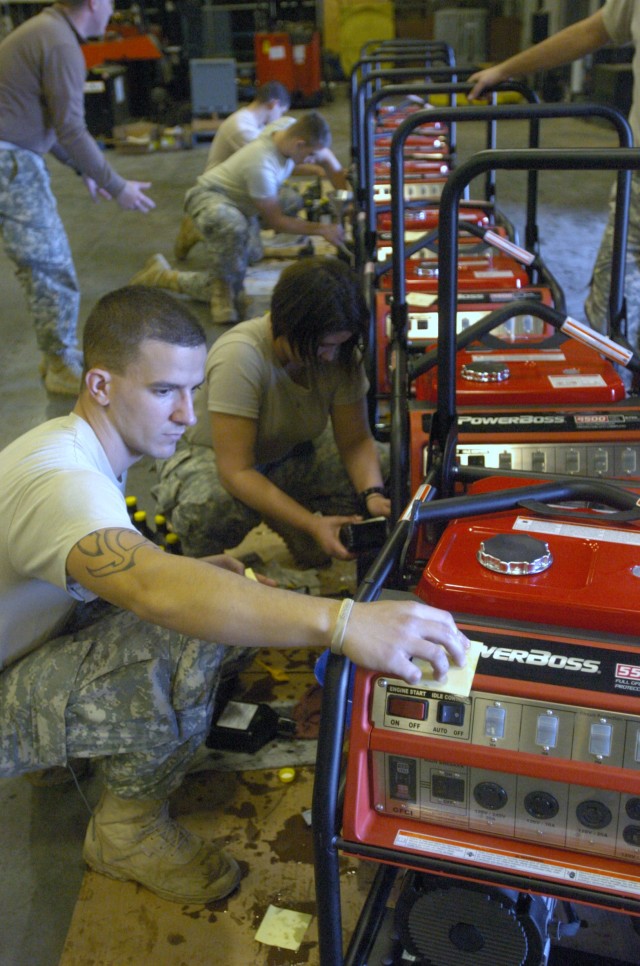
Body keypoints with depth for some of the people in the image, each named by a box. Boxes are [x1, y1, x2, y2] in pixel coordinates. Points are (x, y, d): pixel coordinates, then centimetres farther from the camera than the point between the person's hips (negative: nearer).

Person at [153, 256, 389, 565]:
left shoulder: (339, 352, -16)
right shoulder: (240, 356, -33)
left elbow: (355, 441, -10)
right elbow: (236, 471, -35)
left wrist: (373, 495, -31)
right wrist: (313, 524, -42)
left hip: (291, 454, 5)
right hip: (213, 458, -5)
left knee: (388, 464, -17)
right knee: (209, 506, -41)